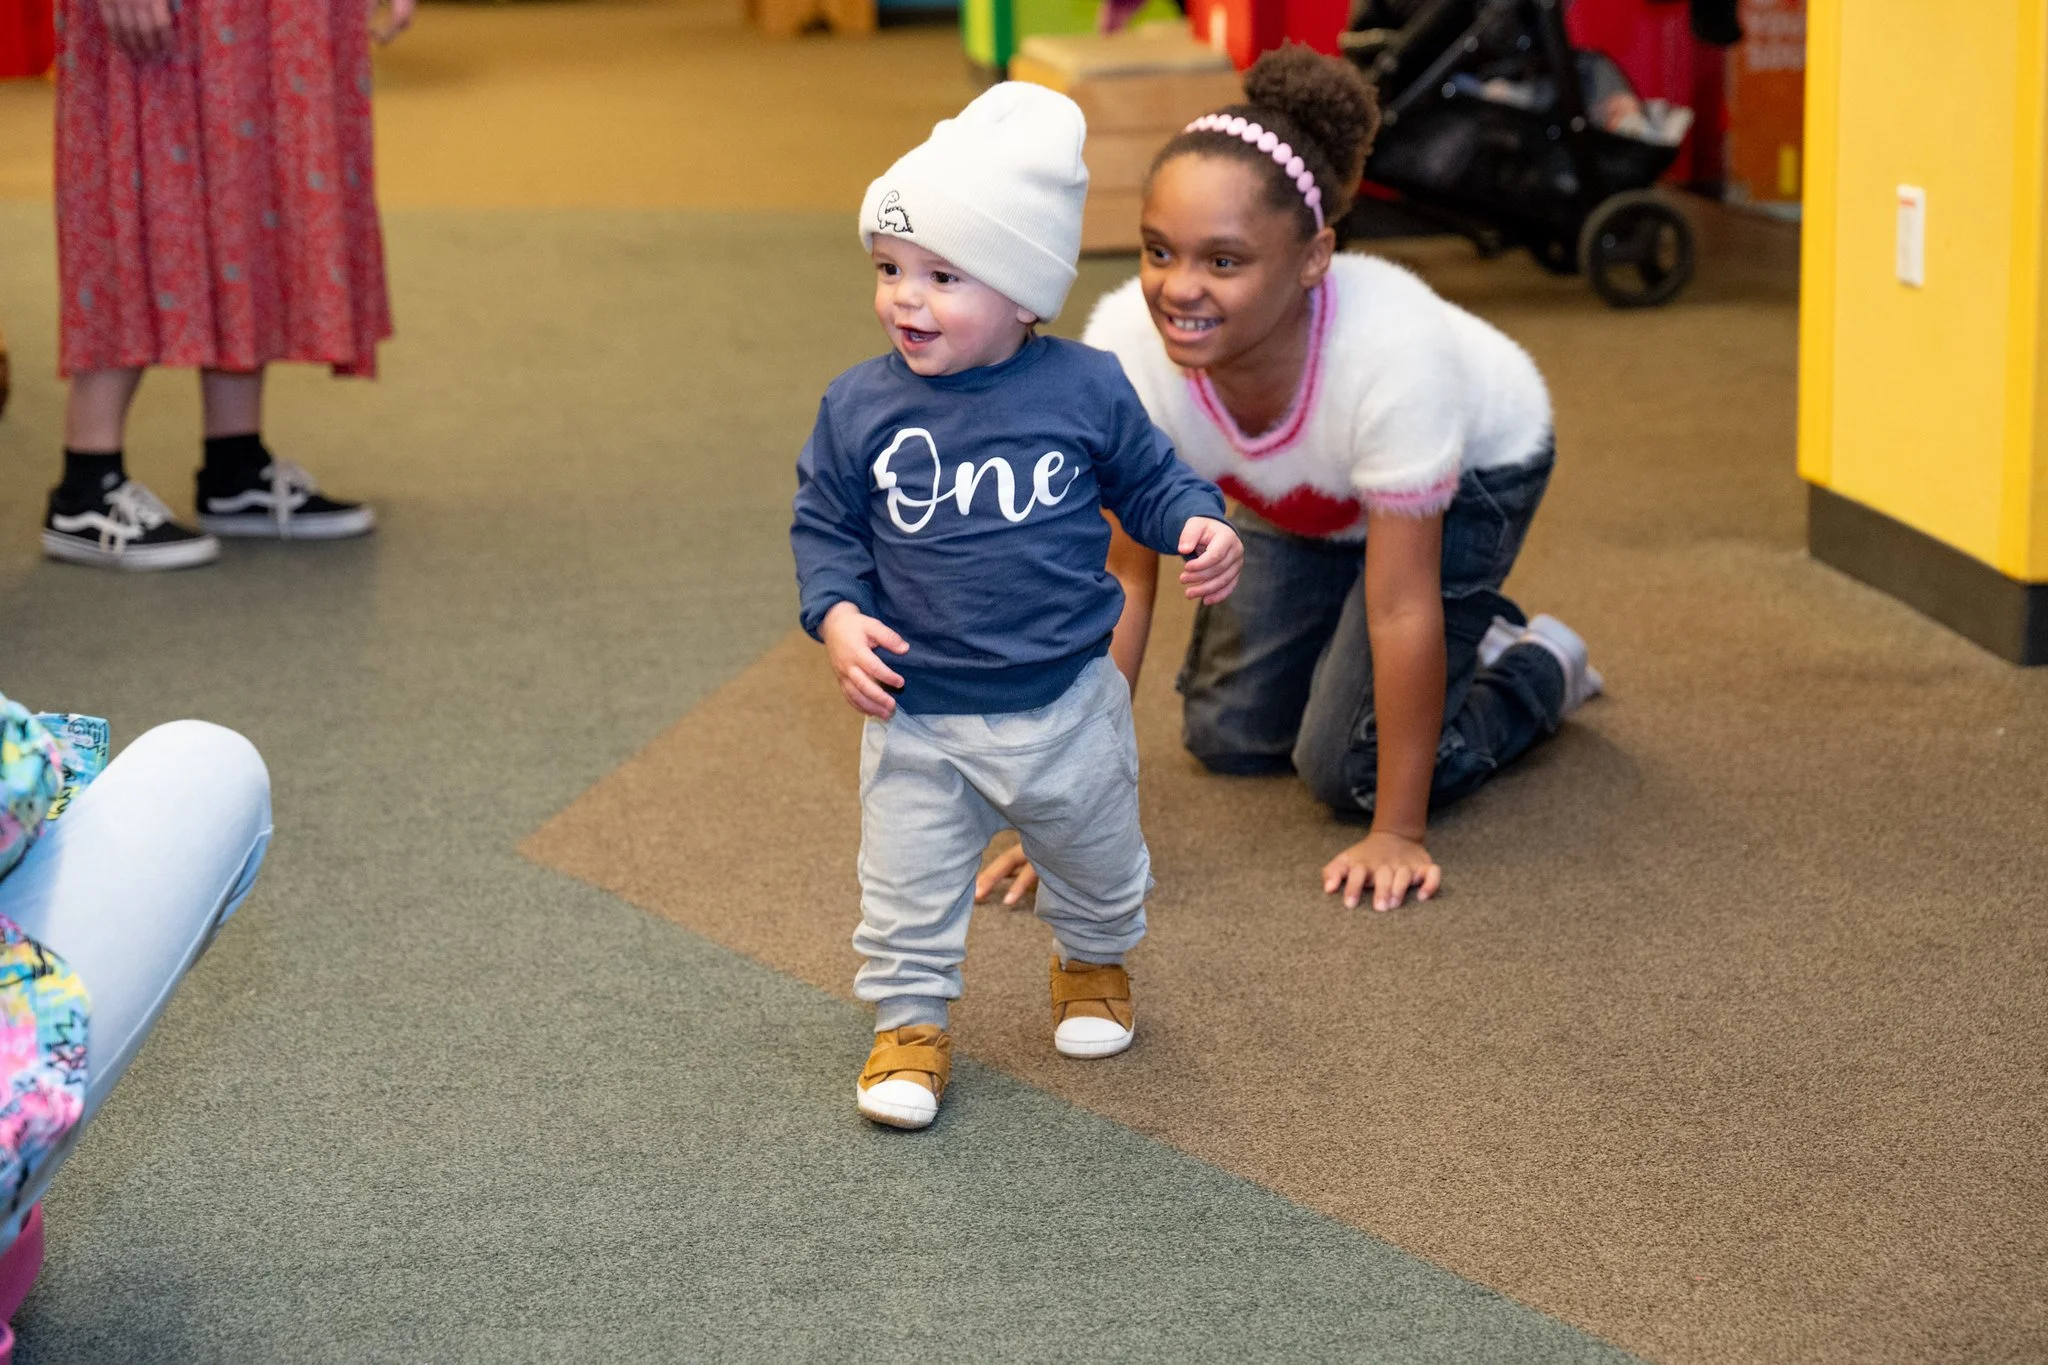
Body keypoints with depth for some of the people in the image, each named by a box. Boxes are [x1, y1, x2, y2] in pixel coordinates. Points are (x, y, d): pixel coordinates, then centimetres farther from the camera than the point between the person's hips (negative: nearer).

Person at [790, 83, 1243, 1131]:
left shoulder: (1087, 390, -12)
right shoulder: (860, 408, -11)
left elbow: (1146, 479, 3)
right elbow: (824, 526, 1)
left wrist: (1198, 528, -16)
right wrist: (838, 618, -15)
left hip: (1065, 702, 1)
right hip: (917, 715, 0)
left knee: (1097, 863, 21)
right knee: (907, 891, 4)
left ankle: (1094, 965, 50)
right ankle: (910, 1024, 26)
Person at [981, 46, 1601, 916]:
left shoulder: (1391, 350, -44)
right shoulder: (1124, 348, -34)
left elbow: (1402, 608, -35)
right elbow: (1120, 581, -24)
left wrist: (1398, 834, -28)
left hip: (1470, 474, -4)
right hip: (1289, 502, 5)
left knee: (1350, 768, -13)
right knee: (1229, 736, 3)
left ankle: (1540, 669, 16)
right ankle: (1459, 636, 26)